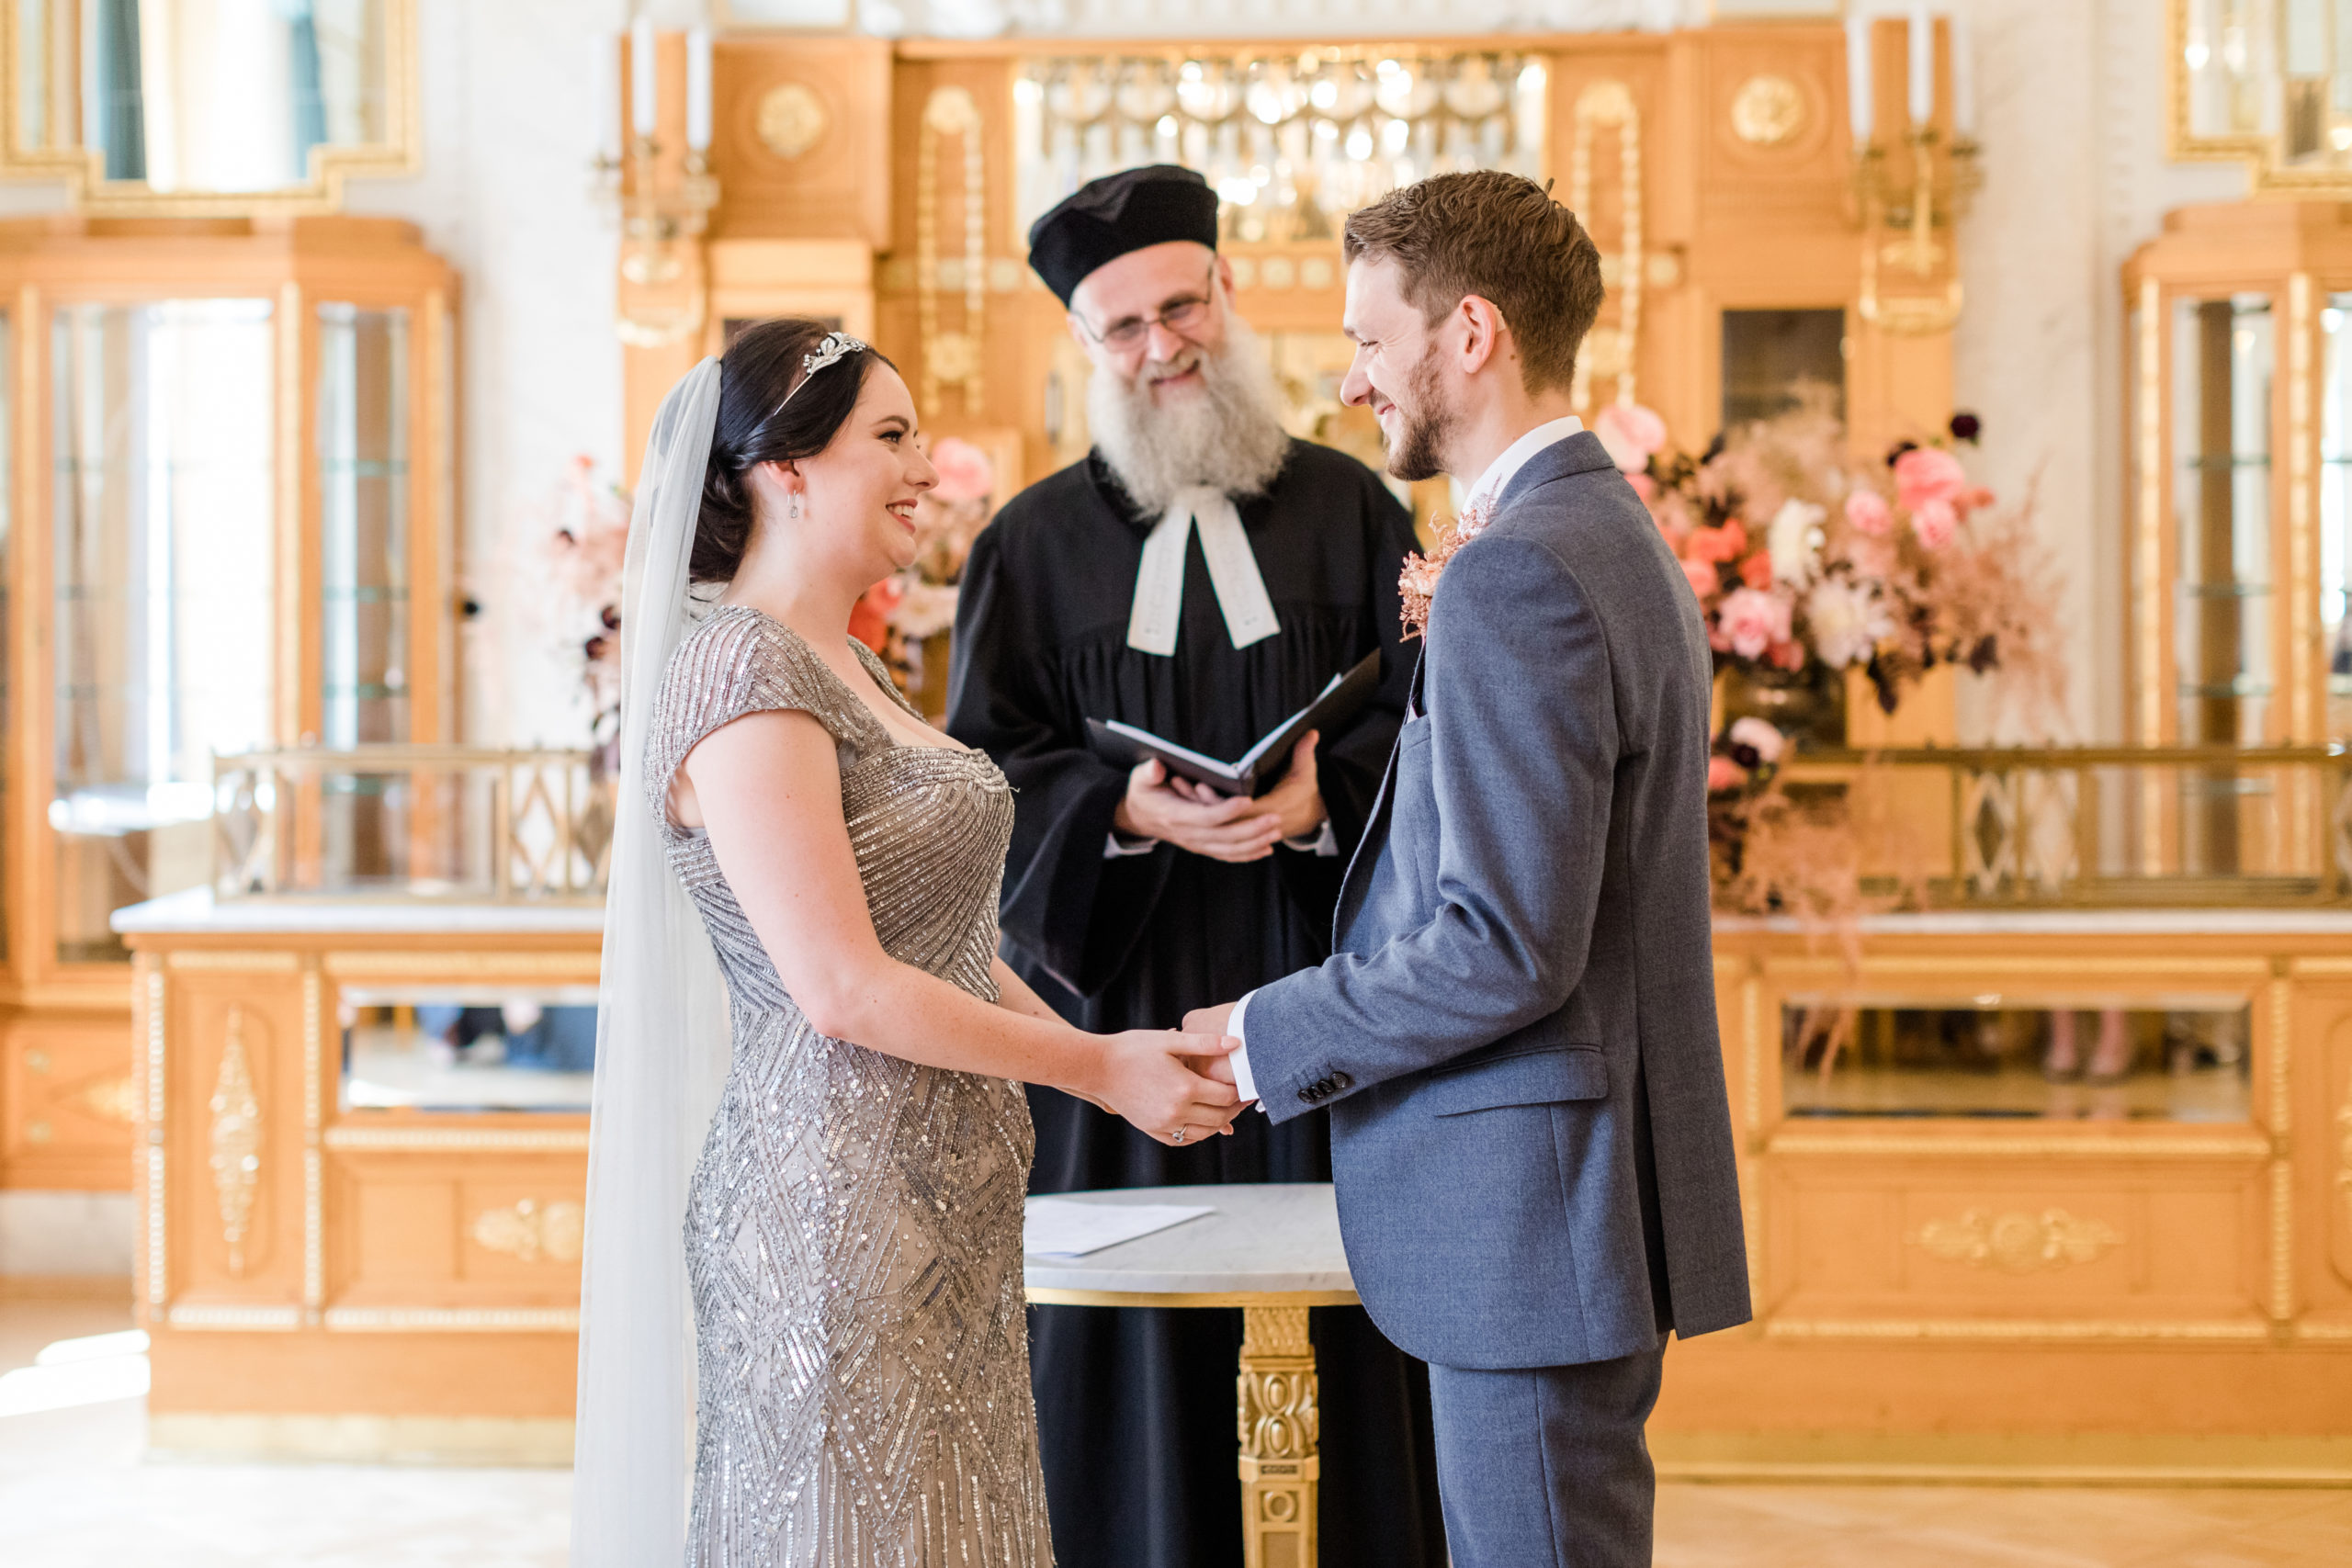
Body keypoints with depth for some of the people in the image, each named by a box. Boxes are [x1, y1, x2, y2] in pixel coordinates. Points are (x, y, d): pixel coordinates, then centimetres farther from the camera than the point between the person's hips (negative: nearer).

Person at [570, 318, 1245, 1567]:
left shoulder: (844, 666, 14)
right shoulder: (742, 674, -16)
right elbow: (844, 991, -20)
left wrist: (1101, 1053, 5)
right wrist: (1098, 1067, -12)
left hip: (935, 1205, 9)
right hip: (837, 1215, -9)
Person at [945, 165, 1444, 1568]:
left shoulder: (1349, 509, 8)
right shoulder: (1036, 543, 8)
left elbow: (1426, 722, 3)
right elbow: (984, 766, 3)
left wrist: (1327, 796, -18)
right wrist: (1124, 811, -16)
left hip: (1324, 981, 0)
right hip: (1123, 991, 0)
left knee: (1345, 1319, 1)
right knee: (1133, 1331, 0)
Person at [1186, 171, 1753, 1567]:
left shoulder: (1516, 575, -18)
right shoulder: (1612, 534, 15)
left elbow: (1510, 947, -23)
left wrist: (1274, 1038, -11)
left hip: (1532, 1209, -10)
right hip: (1593, 1194, 10)